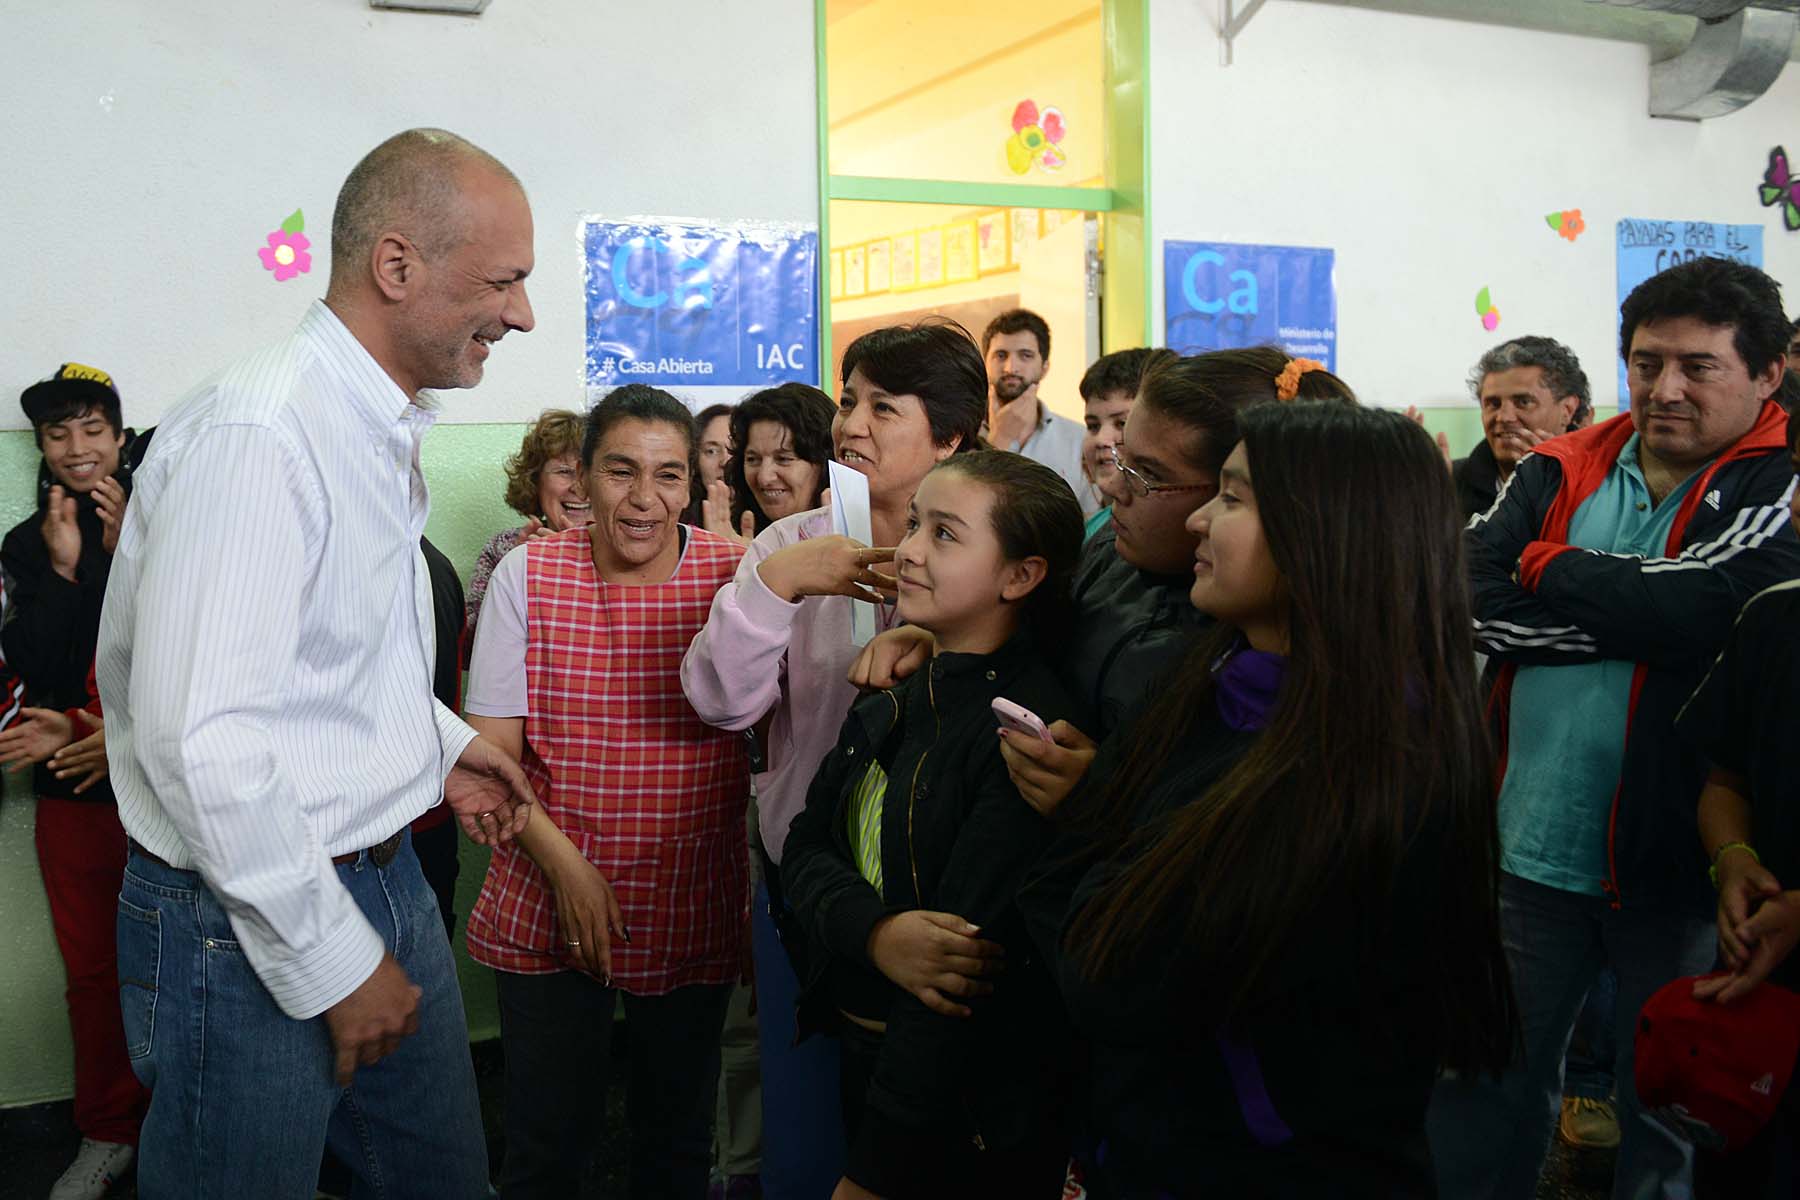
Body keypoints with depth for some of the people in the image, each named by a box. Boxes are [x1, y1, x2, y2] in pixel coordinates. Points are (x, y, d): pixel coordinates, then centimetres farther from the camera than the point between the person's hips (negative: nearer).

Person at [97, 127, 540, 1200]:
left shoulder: (385, 431, 9)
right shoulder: (256, 436, -23)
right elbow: (197, 739, -28)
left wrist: (439, 742, 13)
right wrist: (333, 959, -21)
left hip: (384, 873, 9)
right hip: (251, 920, -9)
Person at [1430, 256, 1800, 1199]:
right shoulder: (1556, 474, 4)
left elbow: (1708, 600, -25)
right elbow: (1471, 602, -11)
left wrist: (1548, 567, -11)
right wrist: (1639, 613, -18)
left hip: (1677, 867, -3)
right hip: (1526, 852, 3)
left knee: (1670, 1110, 16)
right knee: (1481, 1091, 17)